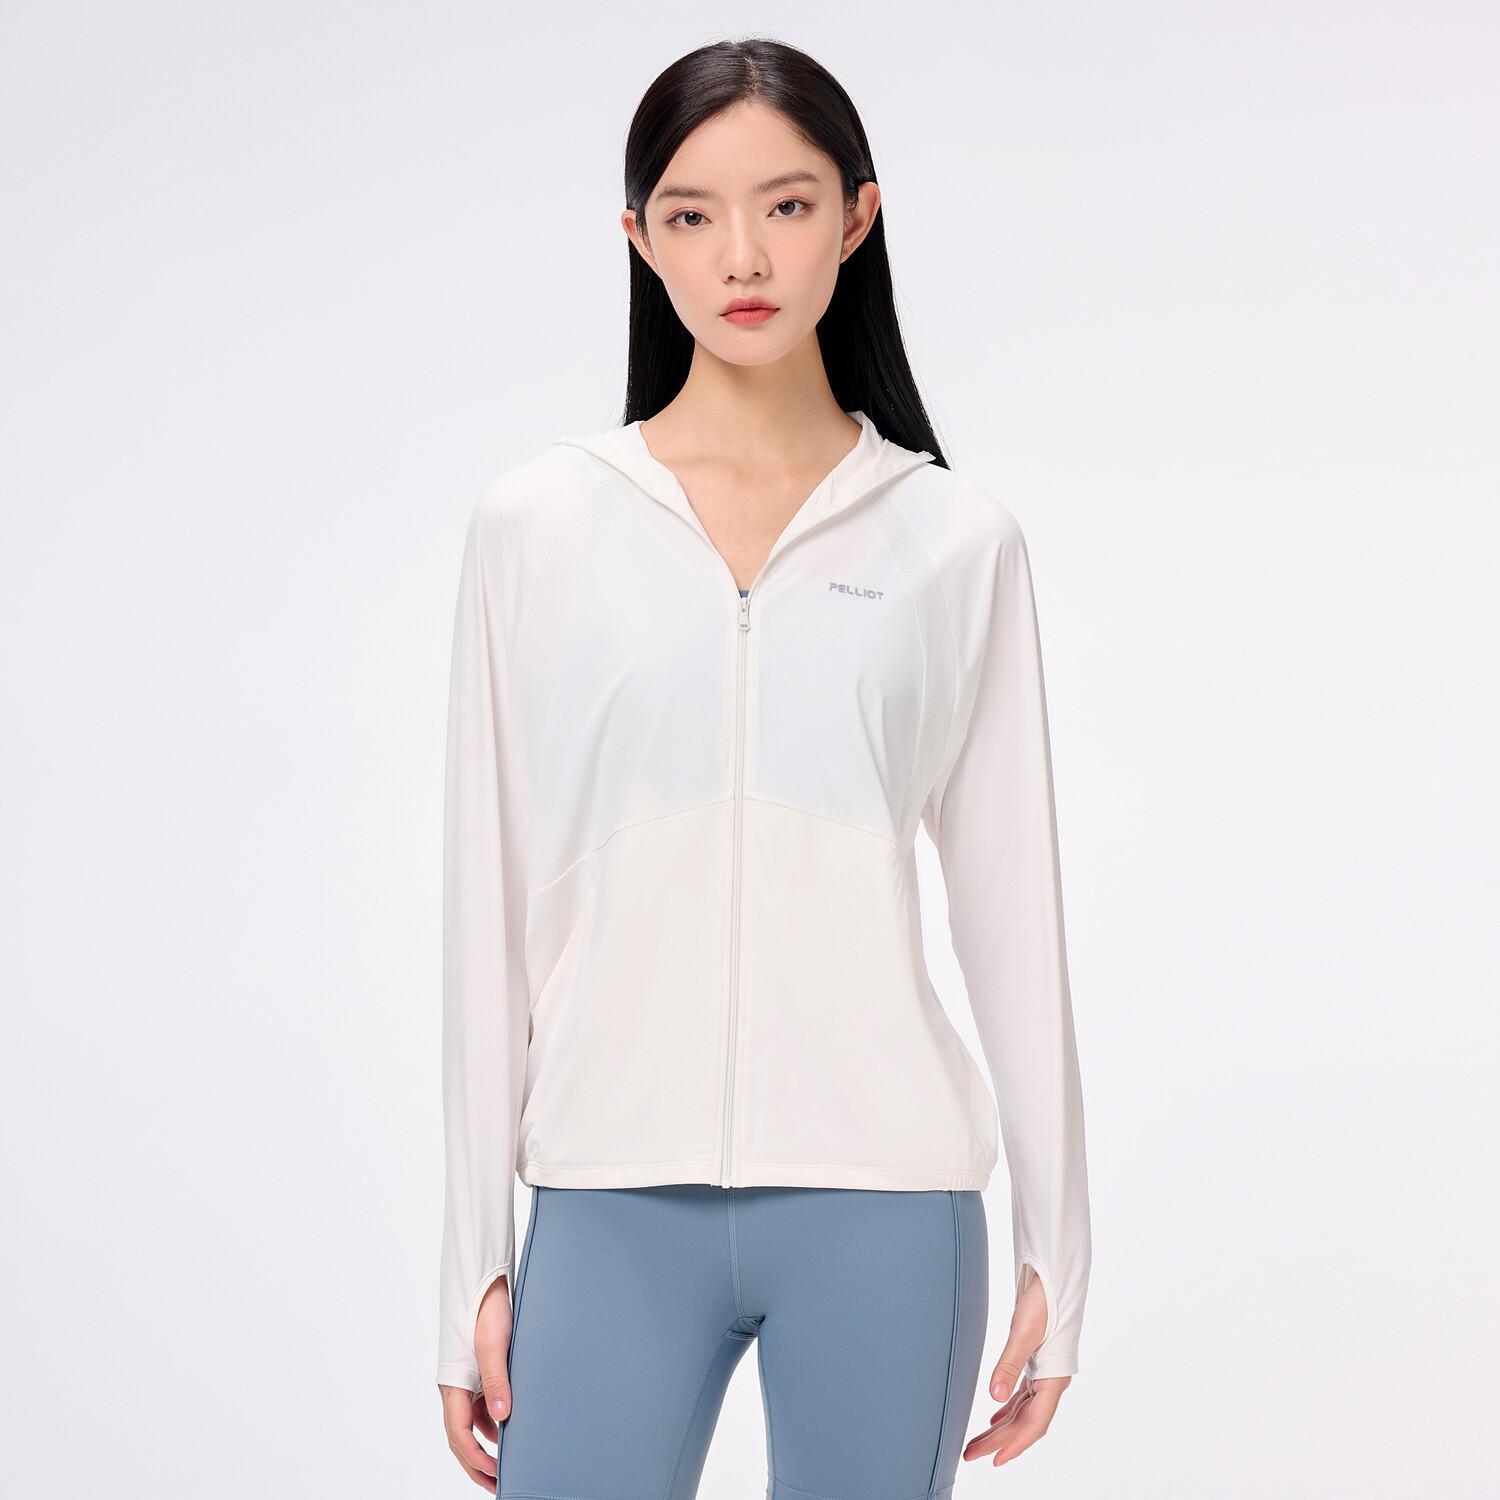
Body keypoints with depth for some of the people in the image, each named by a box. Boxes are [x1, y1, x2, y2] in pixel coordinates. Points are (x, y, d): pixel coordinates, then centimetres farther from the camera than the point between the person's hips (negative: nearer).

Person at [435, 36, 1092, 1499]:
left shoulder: (956, 540, 4)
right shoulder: (538, 523, 4)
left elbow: (1010, 901, 6)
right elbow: (491, 903, 5)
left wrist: (1054, 1246, 6)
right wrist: (473, 1259, 3)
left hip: (881, 1205, 0)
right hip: (617, 1201, 0)